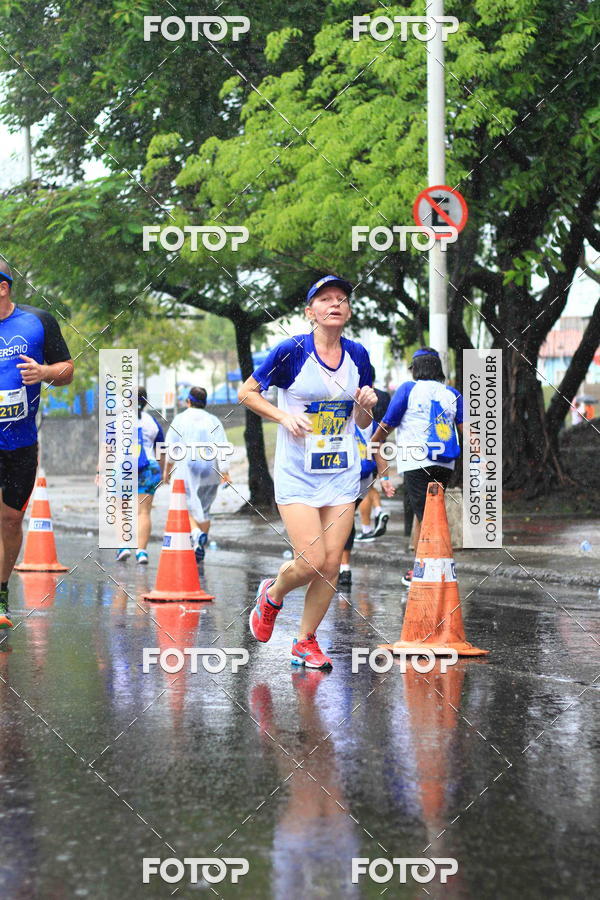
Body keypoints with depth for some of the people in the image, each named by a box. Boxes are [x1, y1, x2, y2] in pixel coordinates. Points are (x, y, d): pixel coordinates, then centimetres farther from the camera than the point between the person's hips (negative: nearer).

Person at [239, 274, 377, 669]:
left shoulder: (358, 355, 5)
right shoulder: (292, 351, -9)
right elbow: (247, 392, 0)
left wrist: (366, 404, -7)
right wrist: (284, 416, -14)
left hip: (342, 473, 4)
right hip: (297, 473, -4)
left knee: (331, 564, 0)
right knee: (310, 561, -12)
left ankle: (306, 641, 17)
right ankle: (272, 595, 21)